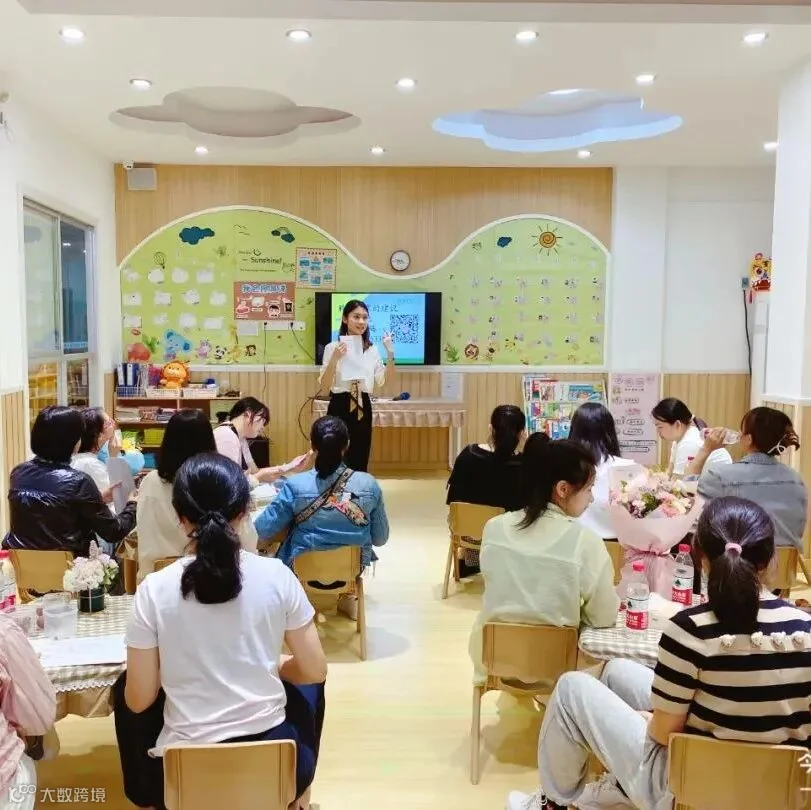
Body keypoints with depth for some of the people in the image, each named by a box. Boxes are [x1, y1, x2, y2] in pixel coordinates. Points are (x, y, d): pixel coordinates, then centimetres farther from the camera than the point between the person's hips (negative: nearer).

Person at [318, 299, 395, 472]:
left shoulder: (372, 349, 9)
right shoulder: (333, 347, -5)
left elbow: (383, 381, 3)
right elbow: (324, 386, -10)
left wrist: (390, 355, -5)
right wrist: (334, 359, -22)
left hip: (363, 409, 4)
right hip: (340, 408, -4)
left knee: (360, 461, 9)